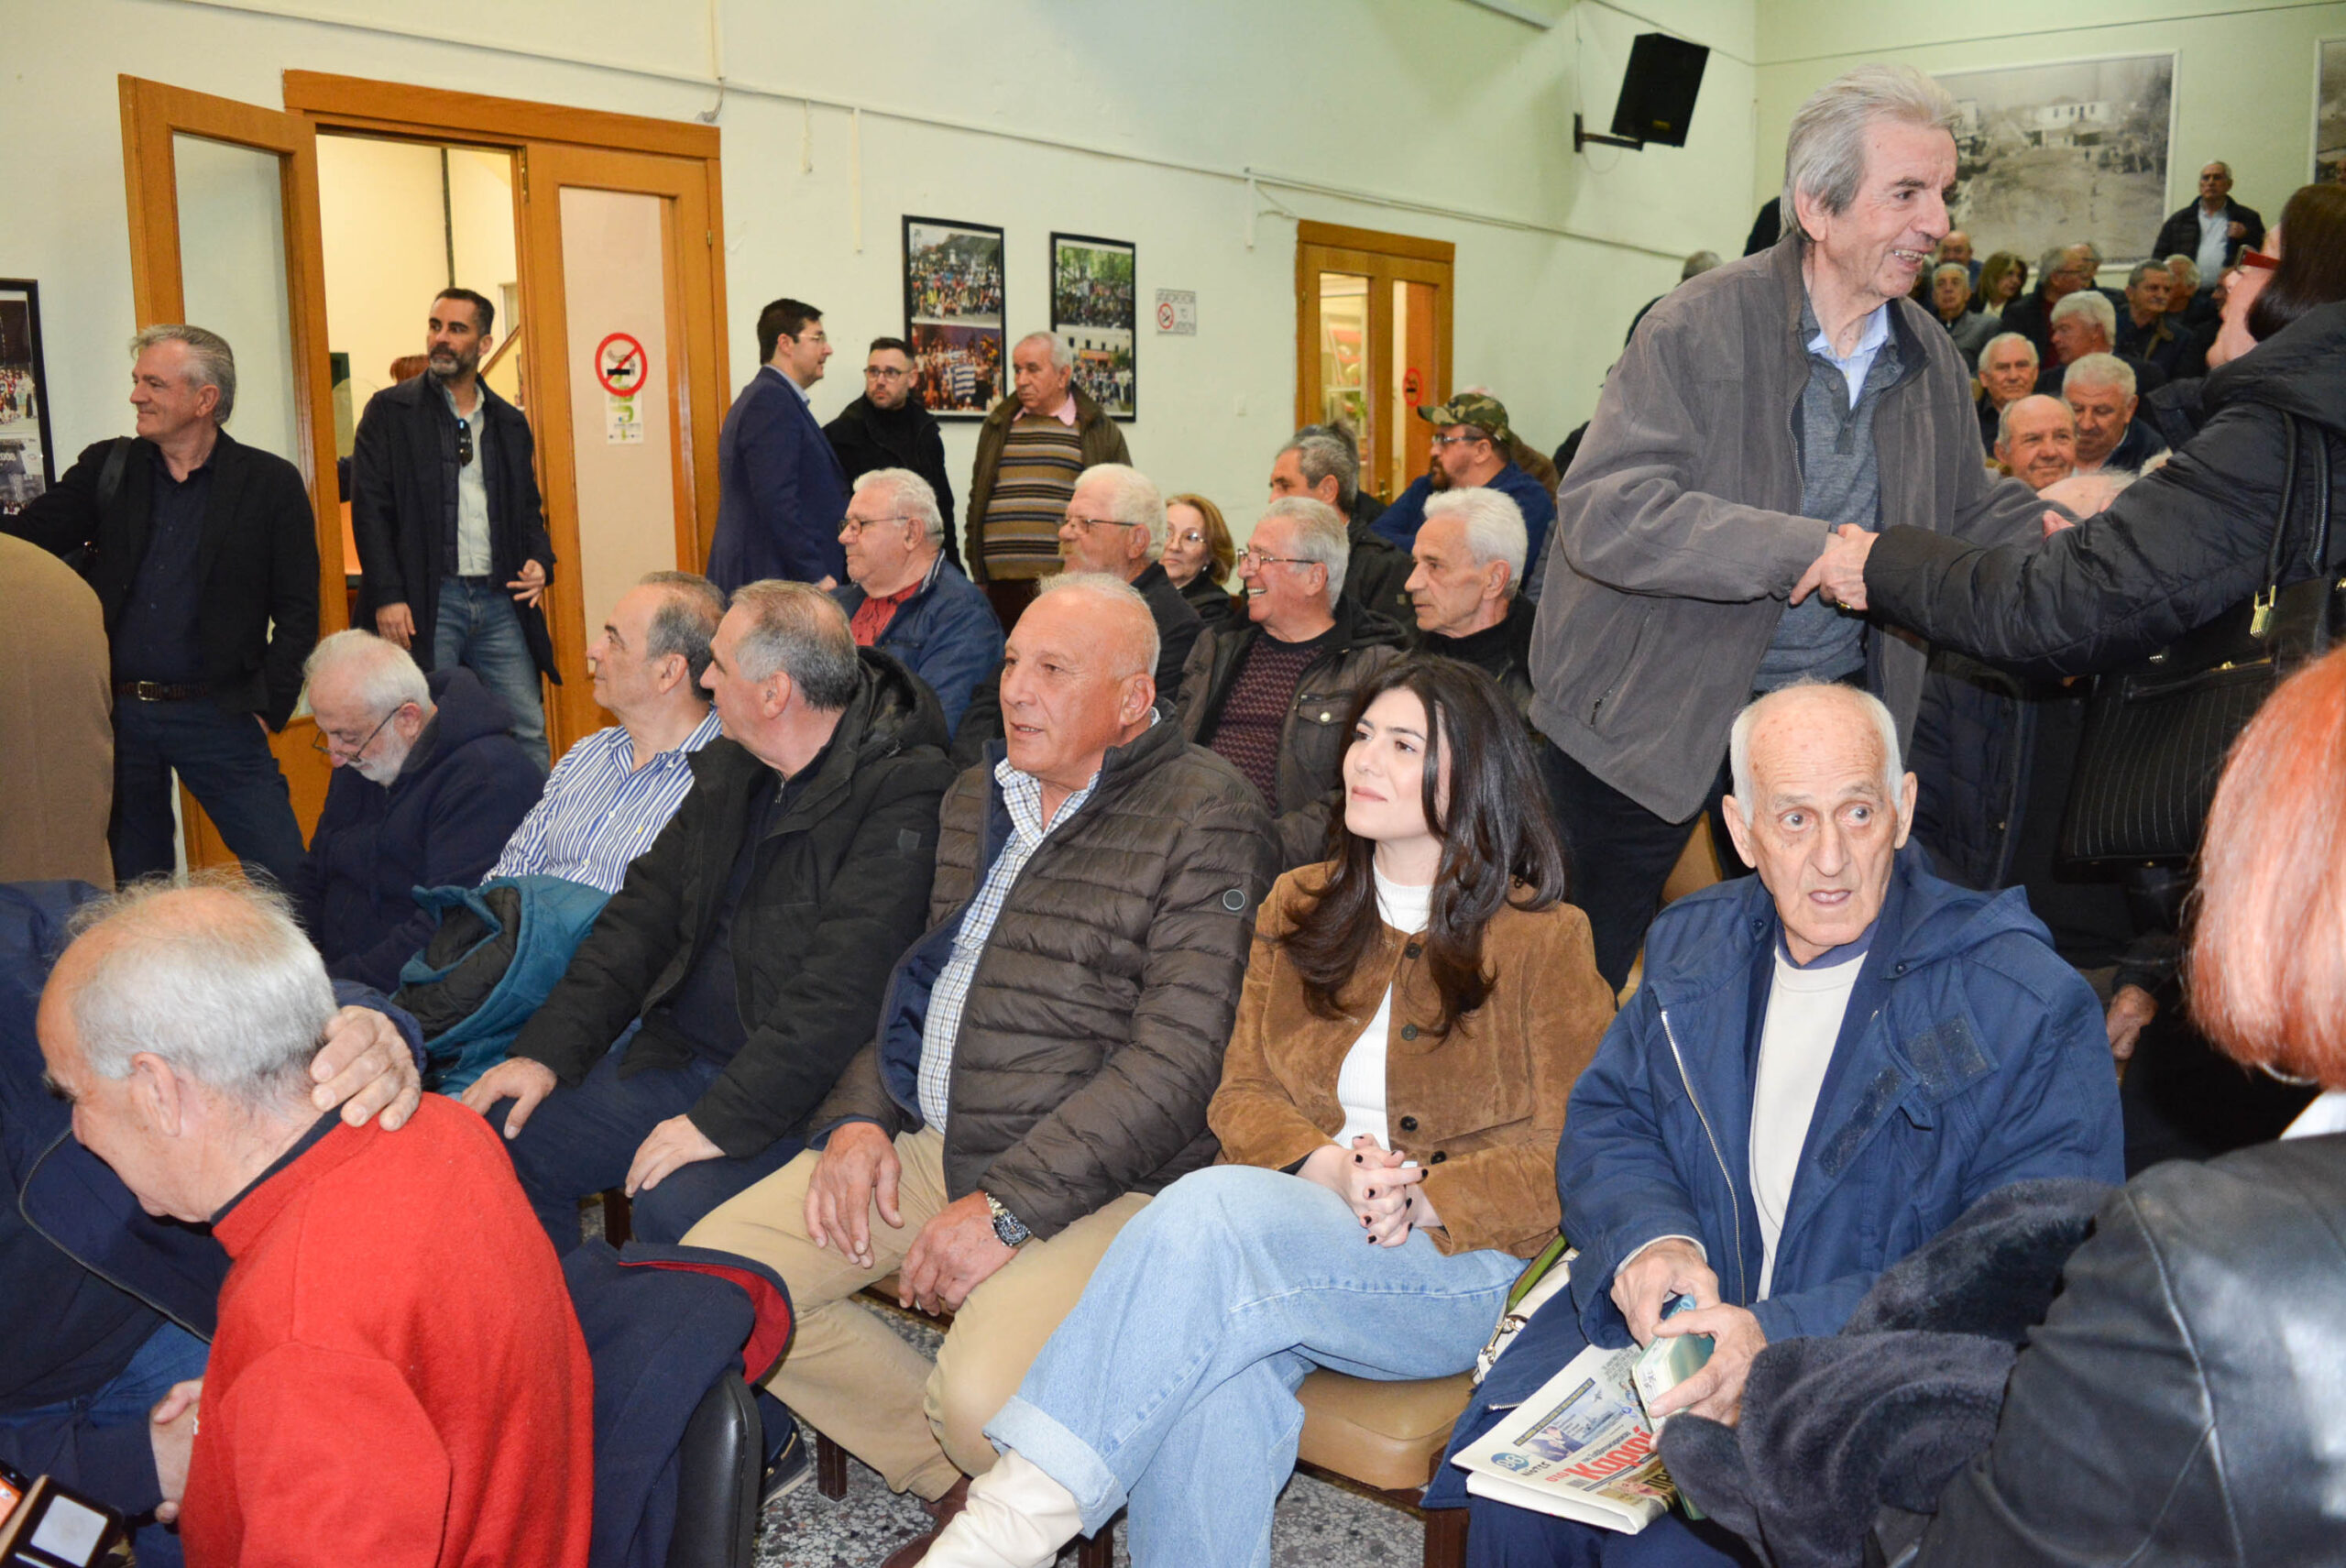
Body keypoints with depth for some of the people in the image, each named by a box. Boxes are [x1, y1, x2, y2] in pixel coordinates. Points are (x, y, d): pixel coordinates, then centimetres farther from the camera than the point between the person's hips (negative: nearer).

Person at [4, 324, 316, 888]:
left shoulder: (270, 483, -1)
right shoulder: (105, 468, 9)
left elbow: (297, 611, -2)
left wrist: (267, 707, -7)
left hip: (215, 714, -3)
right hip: (115, 712, 3)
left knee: (287, 875, -6)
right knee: (132, 882, 13)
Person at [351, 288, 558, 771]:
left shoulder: (510, 423, 16)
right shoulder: (390, 411, 4)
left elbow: (528, 508, 23)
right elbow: (370, 509, -2)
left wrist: (540, 561, 1)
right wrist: (387, 596, -12)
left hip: (500, 602, 4)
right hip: (425, 604, -3)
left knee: (529, 732, 2)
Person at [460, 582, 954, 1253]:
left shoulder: (900, 794, -17)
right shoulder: (730, 769, 11)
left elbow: (842, 989, -23)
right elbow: (647, 910, 13)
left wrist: (722, 1121, -25)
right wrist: (549, 1050, 2)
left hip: (793, 1091, -8)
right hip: (677, 1053, 8)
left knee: (674, 1206, -31)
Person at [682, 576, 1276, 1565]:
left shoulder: (1207, 817, -11)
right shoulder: (975, 798, 14)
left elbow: (1177, 1060, -18)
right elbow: (909, 973, 20)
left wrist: (1007, 1206, -20)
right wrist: (860, 1117, 1)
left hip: (1096, 1178, -7)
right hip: (928, 1140, 8)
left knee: (986, 1397, -30)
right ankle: (959, 1483, 8)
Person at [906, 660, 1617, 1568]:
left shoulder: (1542, 939, 1)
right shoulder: (1298, 906, 15)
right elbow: (1241, 1095, 11)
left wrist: (1423, 1196, -16)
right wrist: (1327, 1166, -10)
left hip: (1462, 1262, -3)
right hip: (1295, 1211, 4)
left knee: (1214, 1213, -33)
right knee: (1209, 1355, -34)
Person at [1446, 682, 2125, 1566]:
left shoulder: (2028, 1006, -11)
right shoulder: (1693, 946, 7)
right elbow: (1605, 1118, 12)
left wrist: (1787, 1341, -26)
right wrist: (1649, 1235, -12)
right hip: (1679, 1328, 4)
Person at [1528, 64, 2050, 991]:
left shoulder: (1931, 359, 6)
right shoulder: (1699, 328, -15)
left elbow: (1965, 515, 16)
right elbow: (1602, 514, -26)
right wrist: (1809, 551, -33)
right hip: (1654, 716, -5)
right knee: (1584, 985, 7)